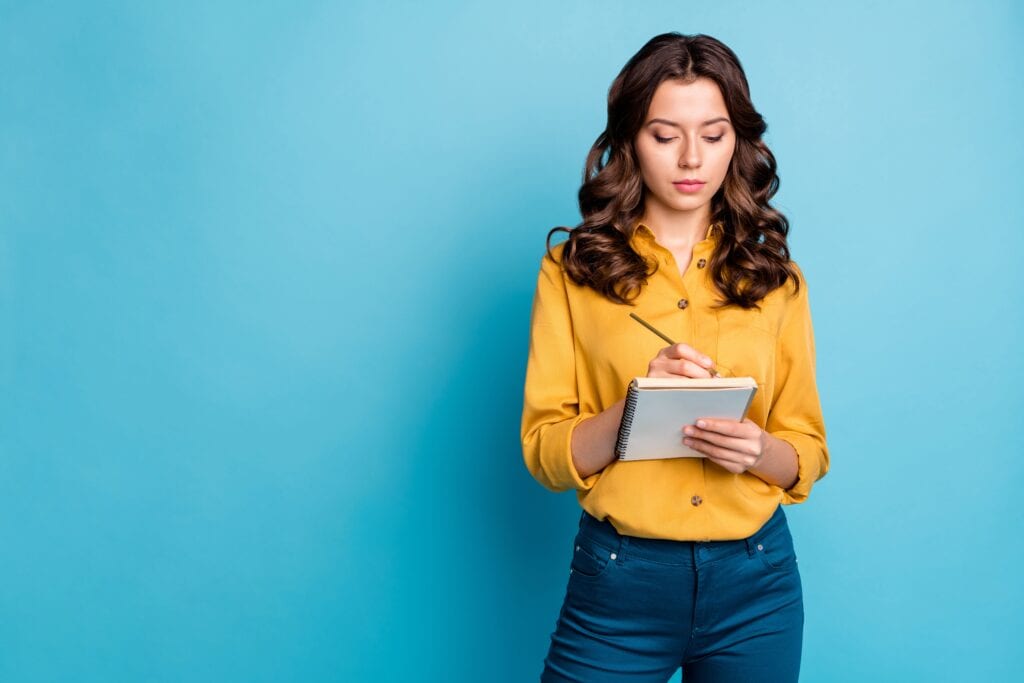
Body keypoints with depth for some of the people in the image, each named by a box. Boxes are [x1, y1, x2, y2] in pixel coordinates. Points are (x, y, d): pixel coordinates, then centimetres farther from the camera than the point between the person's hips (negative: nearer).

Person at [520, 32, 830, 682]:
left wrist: (758, 451, -16)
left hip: (757, 580, 2)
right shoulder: (573, 271, -2)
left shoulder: (776, 279, 4)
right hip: (619, 578, -2)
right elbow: (546, 455, -5)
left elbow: (810, 454, 5)